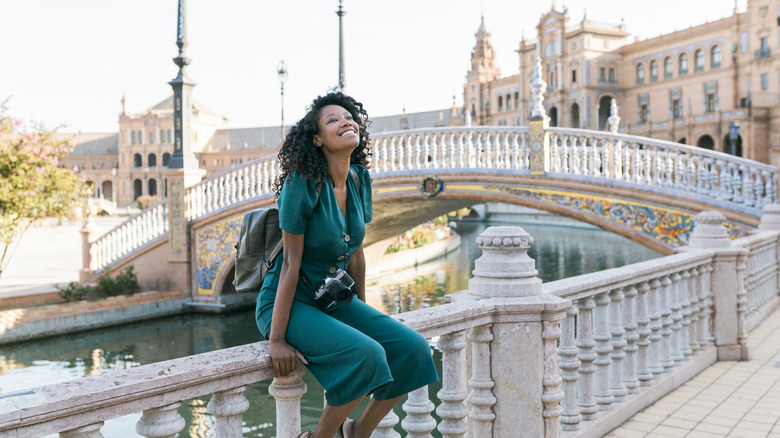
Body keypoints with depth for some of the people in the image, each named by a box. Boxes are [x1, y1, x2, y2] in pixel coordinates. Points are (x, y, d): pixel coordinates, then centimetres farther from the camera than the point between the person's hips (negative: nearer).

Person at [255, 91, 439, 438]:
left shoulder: (360, 179, 1)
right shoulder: (302, 184, -19)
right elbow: (291, 262, -19)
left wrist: (363, 313, 16)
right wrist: (276, 339, -18)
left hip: (337, 301, 7)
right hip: (292, 302, -7)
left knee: (414, 350, -8)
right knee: (366, 354, -29)